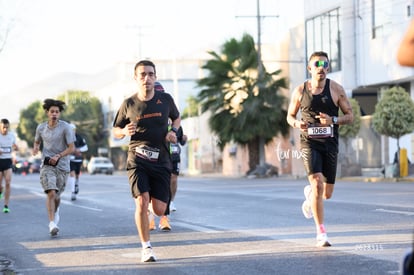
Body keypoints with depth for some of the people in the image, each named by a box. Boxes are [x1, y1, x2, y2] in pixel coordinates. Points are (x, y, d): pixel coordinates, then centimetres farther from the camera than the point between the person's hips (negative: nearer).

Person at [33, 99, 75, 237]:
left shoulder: (65, 127, -8)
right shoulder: (41, 128, 2)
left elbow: (72, 148, -8)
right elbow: (37, 141, 21)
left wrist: (58, 156, -22)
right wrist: (35, 148, -2)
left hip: (62, 166, 0)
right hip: (47, 164, 0)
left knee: (57, 196, 12)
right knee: (51, 193, -19)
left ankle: (55, 211, 46)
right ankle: (52, 223, -19)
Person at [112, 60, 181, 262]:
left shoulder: (166, 100, 3)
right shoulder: (129, 104, 0)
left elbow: (176, 118, 22)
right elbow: (115, 131, 11)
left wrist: (173, 131, 1)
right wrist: (125, 131, -12)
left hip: (161, 161, 1)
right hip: (137, 160, -1)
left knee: (159, 210, -3)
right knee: (141, 203, -16)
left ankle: (152, 202, 36)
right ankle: (146, 248, 0)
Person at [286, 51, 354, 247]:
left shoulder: (336, 89, 0)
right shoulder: (300, 91, 2)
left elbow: (350, 116, 2)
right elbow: (290, 115, 13)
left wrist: (332, 120, -17)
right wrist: (297, 124, -11)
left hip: (330, 143, 2)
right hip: (309, 142, -2)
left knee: (327, 193, 8)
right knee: (317, 184, -19)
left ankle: (309, 195, 46)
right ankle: (321, 233, -15)